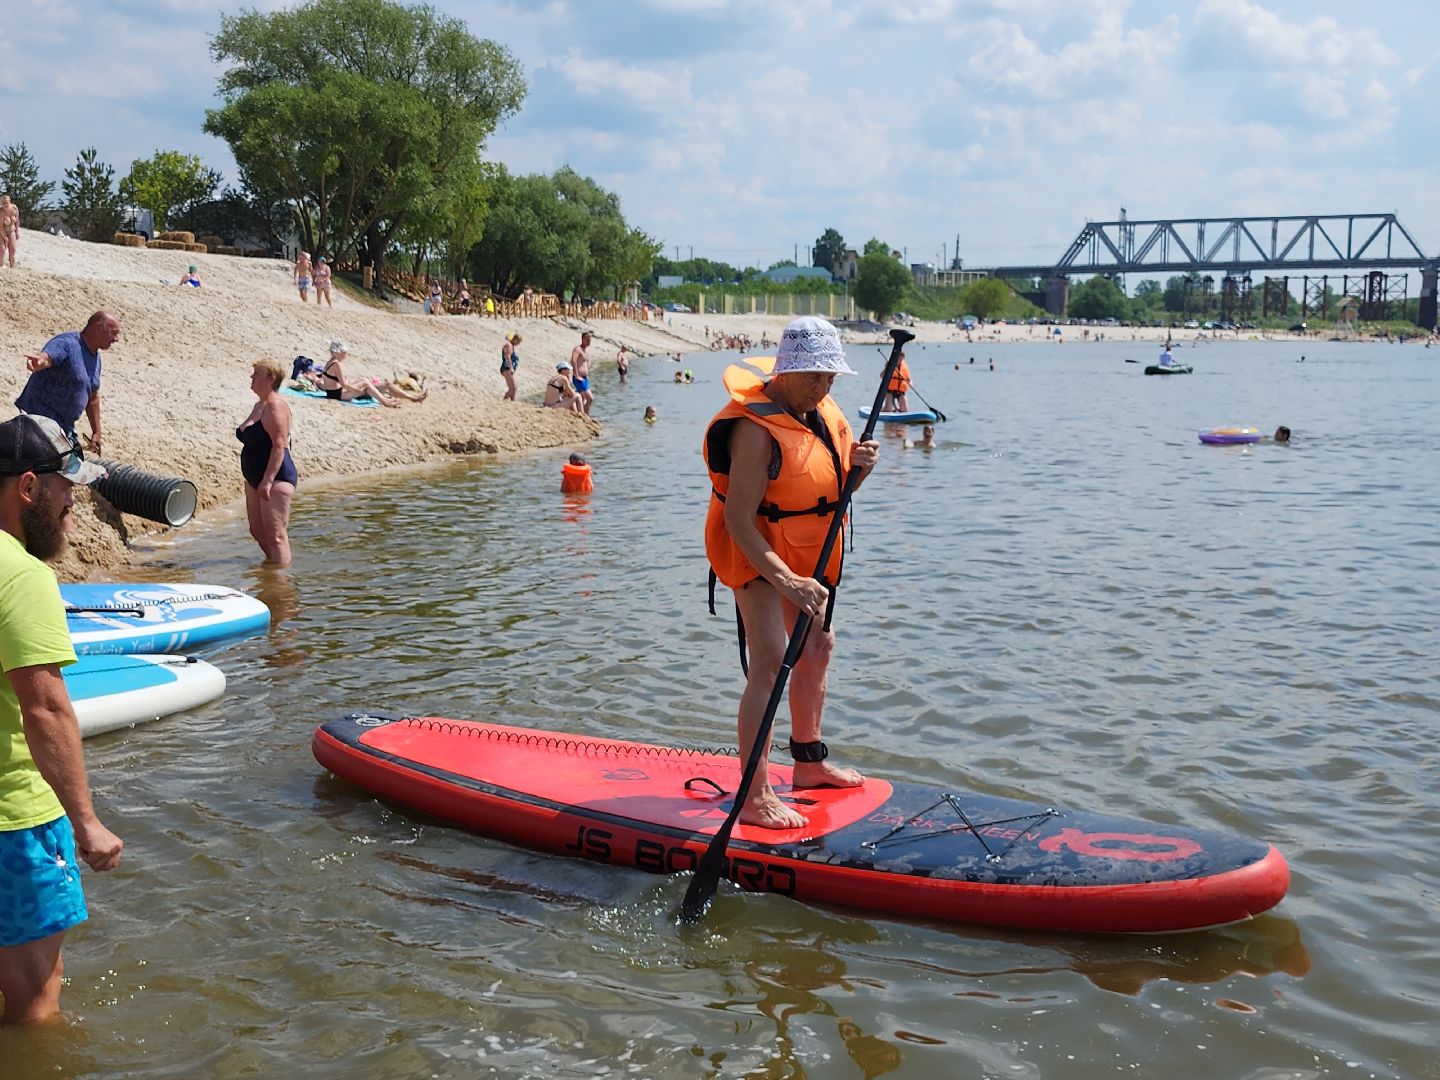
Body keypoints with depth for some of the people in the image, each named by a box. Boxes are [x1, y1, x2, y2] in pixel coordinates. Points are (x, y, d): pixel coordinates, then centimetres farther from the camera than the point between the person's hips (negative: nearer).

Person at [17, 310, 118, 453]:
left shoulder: (95, 358, 13)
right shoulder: (67, 343, -15)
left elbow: (93, 398, 22)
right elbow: (46, 357, -37)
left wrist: (96, 433, 21)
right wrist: (39, 361, -62)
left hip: (65, 426, 9)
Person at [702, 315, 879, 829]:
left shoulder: (823, 411, -1)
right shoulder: (756, 430, -27)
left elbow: (836, 485, 11)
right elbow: (739, 521, -31)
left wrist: (859, 464, -13)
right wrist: (786, 581, -38)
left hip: (802, 554, 9)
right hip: (755, 552, -9)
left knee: (817, 647, 20)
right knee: (771, 662, -18)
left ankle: (808, 763, 39)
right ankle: (754, 798, -16)